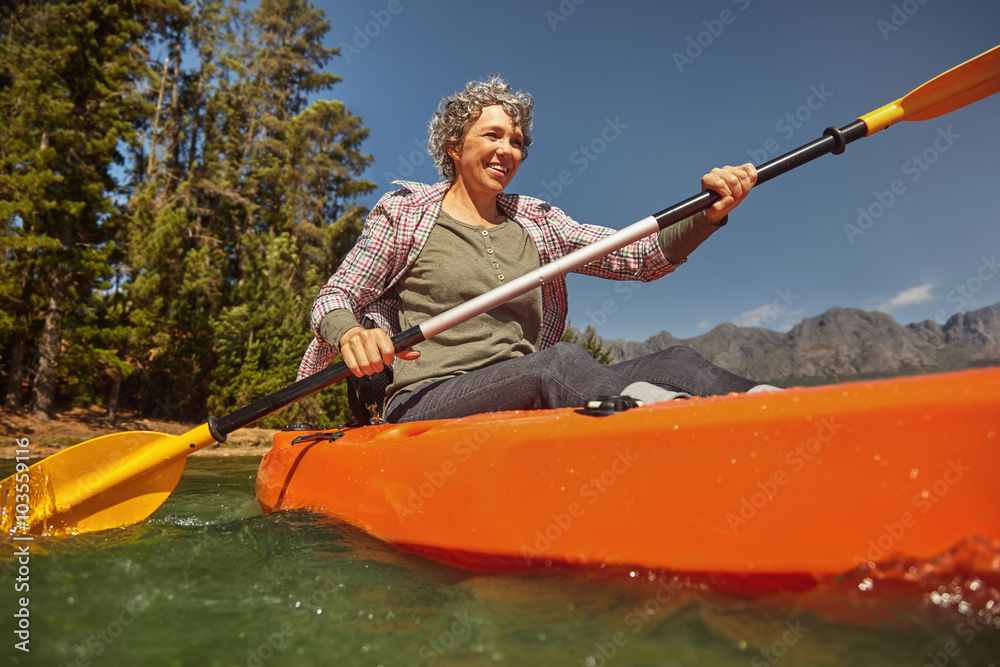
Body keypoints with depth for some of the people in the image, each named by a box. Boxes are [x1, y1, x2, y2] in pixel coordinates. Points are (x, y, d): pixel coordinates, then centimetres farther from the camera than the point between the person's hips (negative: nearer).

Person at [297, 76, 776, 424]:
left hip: (528, 404, 4)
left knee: (676, 364, -21)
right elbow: (332, 298, 4)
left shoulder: (537, 222, 17)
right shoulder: (405, 213, 9)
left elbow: (641, 256, 6)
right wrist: (350, 334, -21)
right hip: (426, 404, -3)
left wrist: (709, 214, -14)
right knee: (561, 361, -36)